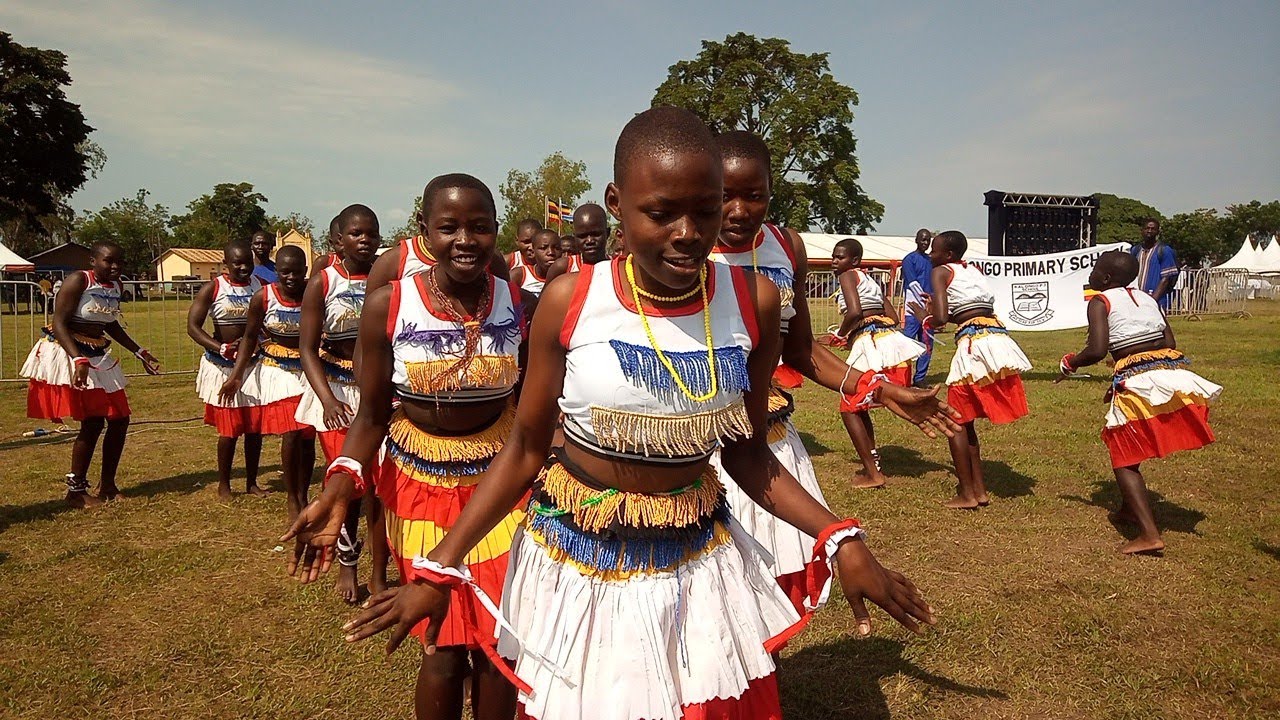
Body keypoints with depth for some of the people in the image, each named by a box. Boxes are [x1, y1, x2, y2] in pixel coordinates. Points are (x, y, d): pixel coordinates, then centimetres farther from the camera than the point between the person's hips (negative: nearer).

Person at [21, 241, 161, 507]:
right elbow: (59, 323, -21)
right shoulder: (78, 281, -16)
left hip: (98, 358, 8)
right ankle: (76, 491, 3)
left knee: (120, 420, 7)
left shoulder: (115, 285, 7)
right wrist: (79, 360, -33)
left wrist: (140, 353, 20)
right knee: (93, 422, -11)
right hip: (68, 355, -8)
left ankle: (107, 485, 20)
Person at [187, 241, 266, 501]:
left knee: (255, 427, 8)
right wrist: (220, 348, -27)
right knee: (229, 429, 1)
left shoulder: (261, 286, 2)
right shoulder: (212, 289, -7)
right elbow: (193, 326, -13)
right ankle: (224, 485, 18)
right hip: (224, 367, -3)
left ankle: (252, 482, 22)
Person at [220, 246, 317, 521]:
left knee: (308, 437, 7)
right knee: (291, 436, -8)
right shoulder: (263, 298, -10)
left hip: (310, 372, 1)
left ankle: (303, 497, 25)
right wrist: (236, 375, -6)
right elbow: (250, 337, 0)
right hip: (278, 372, -1)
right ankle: (292, 501, 10)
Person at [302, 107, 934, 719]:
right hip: (576, 567, -1)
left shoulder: (754, 302, -10)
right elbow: (526, 448, -4)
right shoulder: (569, 302, -15)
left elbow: (744, 451, 1)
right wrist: (440, 567, -8)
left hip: (699, 564, 2)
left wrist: (839, 539, -9)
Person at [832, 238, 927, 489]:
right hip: (892, 340, 9)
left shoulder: (848, 275, -1)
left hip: (870, 345, -9)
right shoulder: (870, 280, 23)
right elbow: (893, 316, 20)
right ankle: (873, 462, 23)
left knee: (849, 409, 1)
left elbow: (854, 312, -17)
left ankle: (872, 474, -2)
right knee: (859, 406, 21)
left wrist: (840, 335, -2)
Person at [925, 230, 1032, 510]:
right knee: (966, 421, 17)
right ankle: (979, 490, 18)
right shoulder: (974, 270, 22)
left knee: (956, 421, 5)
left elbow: (940, 318, -10)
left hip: (974, 344, -7)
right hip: (999, 337, 7)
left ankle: (966, 494, 4)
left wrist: (928, 320, 11)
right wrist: (939, 306, 28)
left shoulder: (941, 272, 1)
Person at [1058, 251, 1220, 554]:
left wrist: (1069, 363, 5)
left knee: (1124, 457, 2)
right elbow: (1169, 343, 12)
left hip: (1139, 382, -7)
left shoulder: (1100, 301, -1)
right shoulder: (1148, 298, 18)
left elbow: (1097, 350, -14)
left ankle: (1149, 534, -10)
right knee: (1130, 445, 27)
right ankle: (1130, 507, 37)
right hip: (1173, 371, 7)